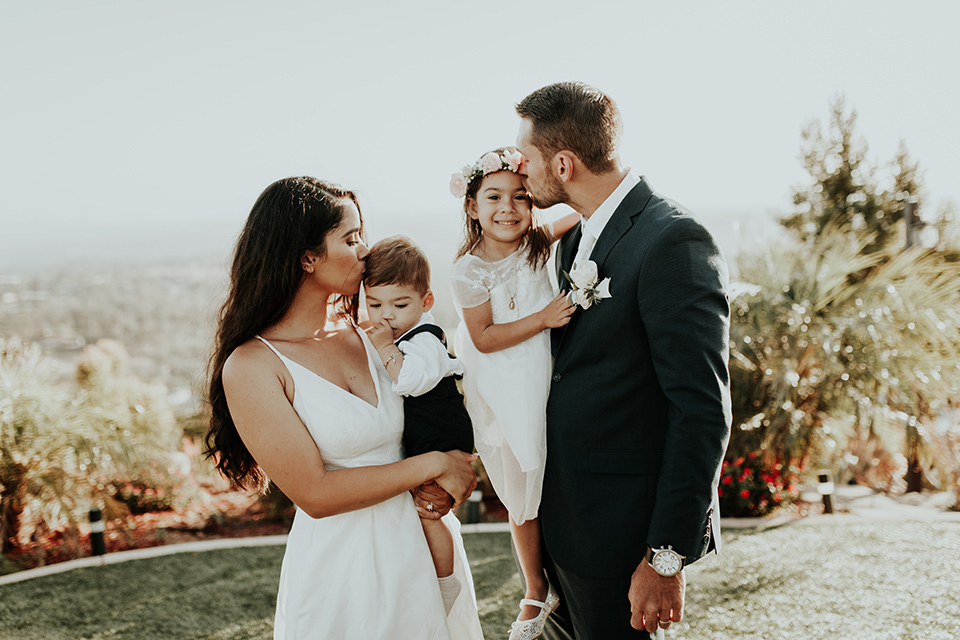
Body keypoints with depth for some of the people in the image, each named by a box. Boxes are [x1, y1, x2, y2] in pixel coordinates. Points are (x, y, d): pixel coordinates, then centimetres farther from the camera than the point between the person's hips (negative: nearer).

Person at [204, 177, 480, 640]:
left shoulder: (359, 331, 1)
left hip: (413, 545, 6)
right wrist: (432, 465, -16)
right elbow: (315, 495, -19)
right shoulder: (249, 368, -15)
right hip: (339, 562, -5)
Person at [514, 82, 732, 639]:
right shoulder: (576, 239, 9)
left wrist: (667, 556, -21)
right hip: (564, 516, 8)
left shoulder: (673, 242, -20)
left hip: (622, 530, -8)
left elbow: (703, 412, -22)